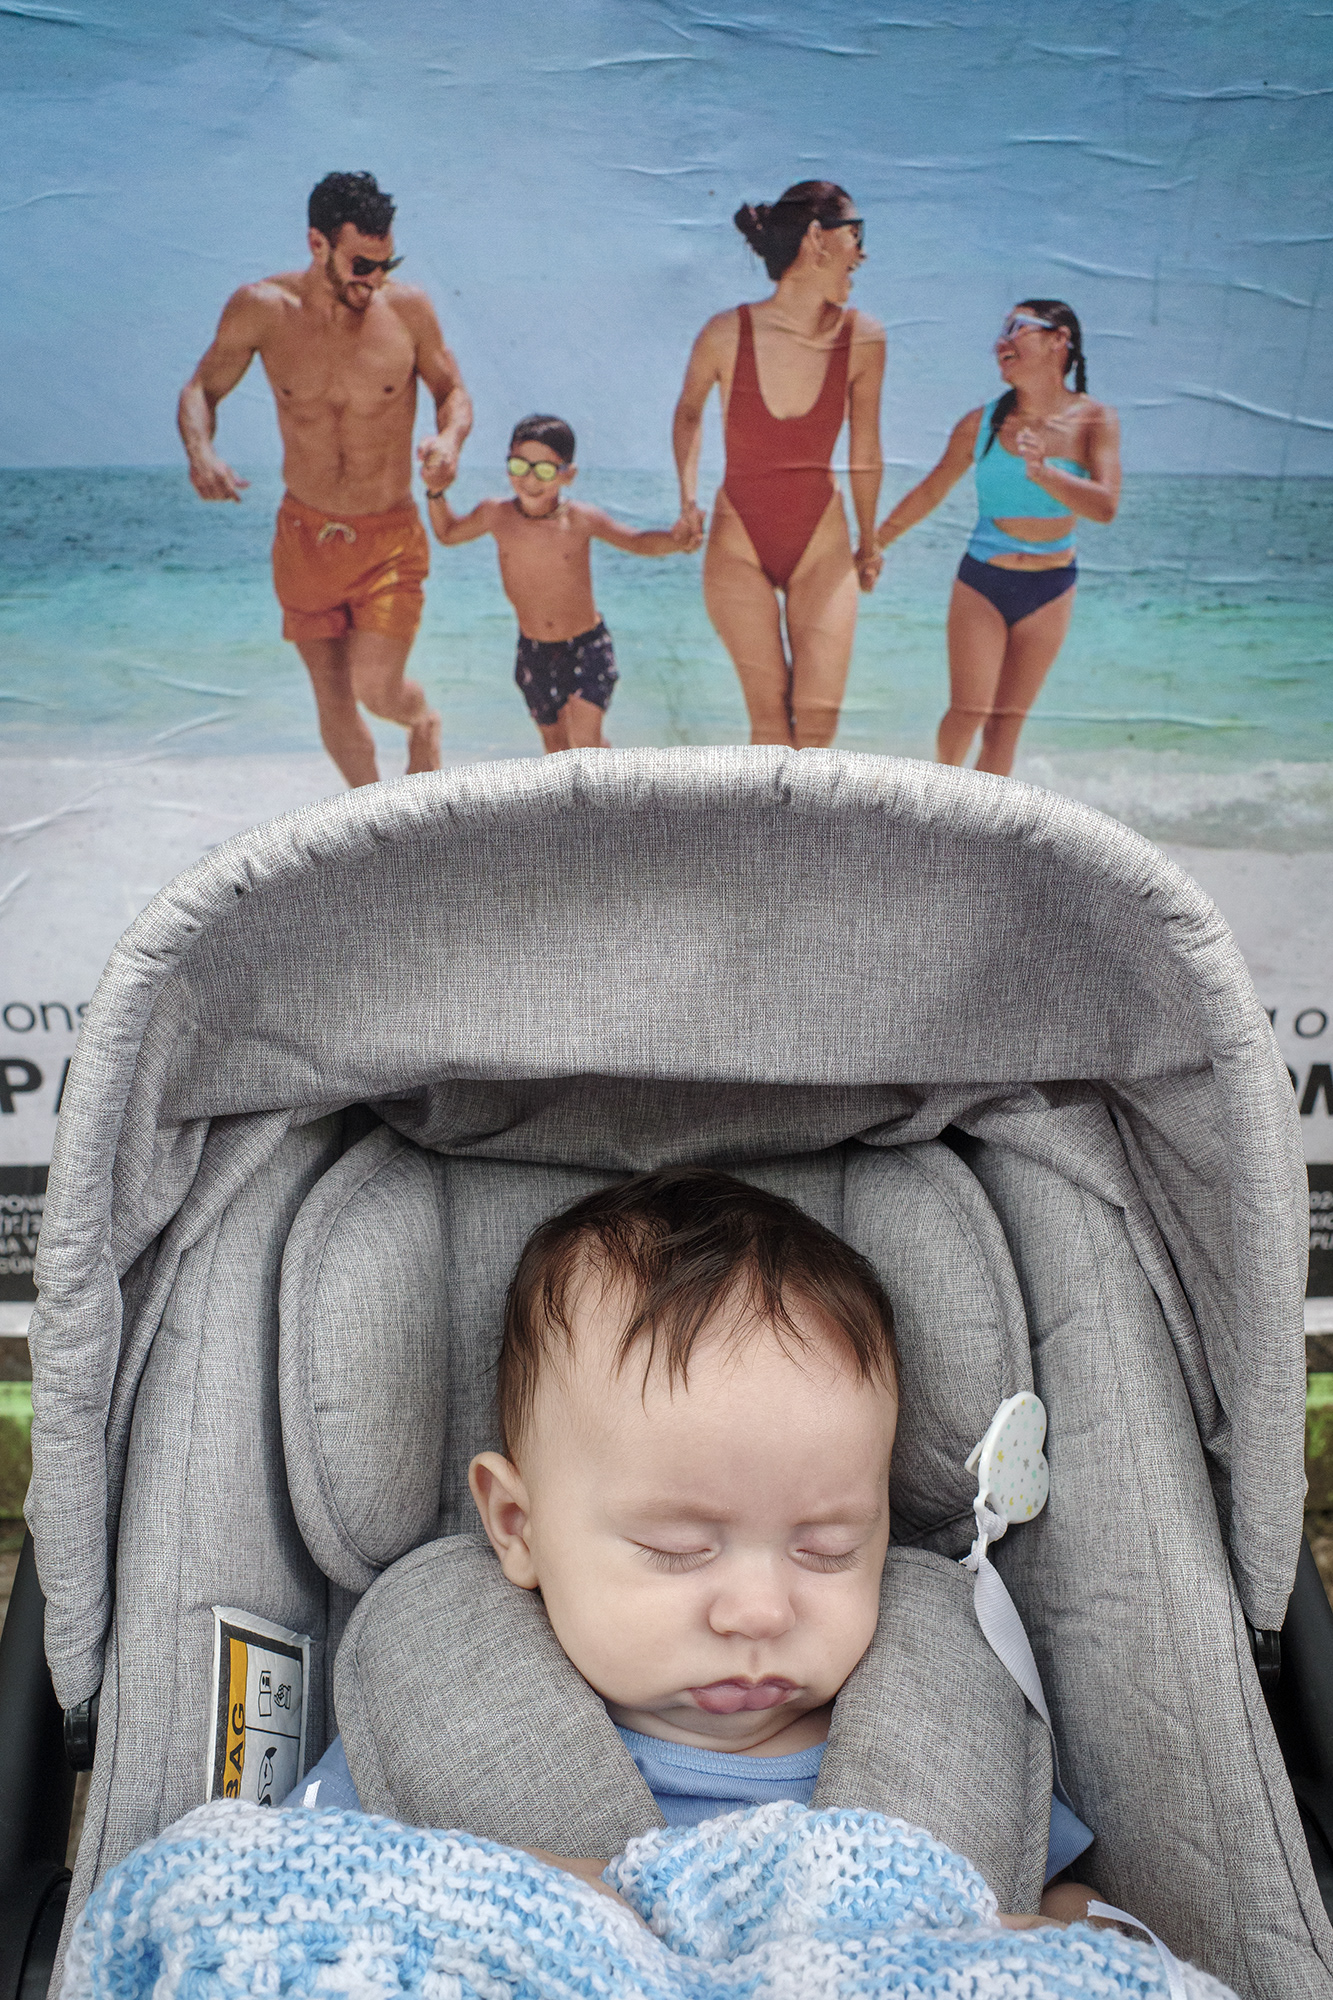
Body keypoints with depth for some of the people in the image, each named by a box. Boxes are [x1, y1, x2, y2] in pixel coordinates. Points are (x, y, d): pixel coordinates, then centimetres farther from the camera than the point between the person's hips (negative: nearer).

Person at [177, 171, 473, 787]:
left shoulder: (407, 308, -12)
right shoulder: (261, 309, -11)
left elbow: (453, 393, 2)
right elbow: (201, 389, 2)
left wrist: (450, 437, -22)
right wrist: (198, 450, -21)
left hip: (390, 536, -2)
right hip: (304, 534, 2)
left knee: (376, 689, -12)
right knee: (334, 704, 7)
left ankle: (423, 721, 27)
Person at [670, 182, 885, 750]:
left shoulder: (863, 341, -8)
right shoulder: (727, 334, -12)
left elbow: (865, 454, 5)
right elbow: (689, 411, 10)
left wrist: (868, 543, 15)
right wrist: (687, 498, 0)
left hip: (823, 544, 2)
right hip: (739, 544, -1)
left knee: (819, 718, -6)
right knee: (770, 714, -4)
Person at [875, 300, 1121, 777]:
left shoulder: (1095, 422, -7)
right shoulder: (981, 424, -5)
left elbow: (1105, 506, -21)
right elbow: (929, 492, 7)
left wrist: (1042, 471, -36)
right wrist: (872, 545, 8)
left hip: (1050, 590, 0)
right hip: (981, 582, 0)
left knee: (1006, 720, 5)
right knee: (968, 711, -8)